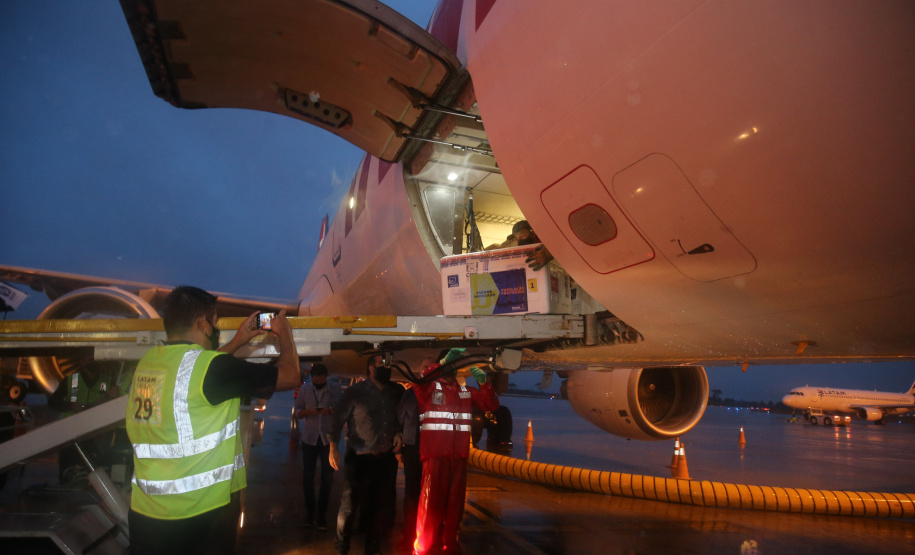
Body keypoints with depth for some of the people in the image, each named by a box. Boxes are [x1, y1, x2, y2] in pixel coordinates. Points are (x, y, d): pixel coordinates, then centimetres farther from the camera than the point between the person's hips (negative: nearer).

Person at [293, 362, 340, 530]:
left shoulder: (334, 389, -4)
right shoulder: (304, 389, 0)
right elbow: (297, 412, 3)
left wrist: (331, 411, -24)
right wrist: (309, 411, -18)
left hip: (328, 439, -1)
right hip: (309, 438, 1)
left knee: (327, 477, 2)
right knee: (308, 476, 7)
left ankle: (321, 513, 15)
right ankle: (309, 511, 22)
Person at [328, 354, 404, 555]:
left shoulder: (394, 393, 5)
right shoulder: (355, 392, -7)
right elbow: (337, 419, -6)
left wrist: (398, 434, -3)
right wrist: (333, 447, -13)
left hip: (385, 459, 4)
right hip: (359, 459, -4)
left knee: (378, 507, 14)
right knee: (350, 505, 0)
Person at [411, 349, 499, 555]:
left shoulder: (467, 391, 15)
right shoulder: (430, 387, 0)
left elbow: (492, 405, 9)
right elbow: (419, 382, -22)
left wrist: (483, 383, -8)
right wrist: (443, 362, -24)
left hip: (459, 457, 5)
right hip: (435, 456, -5)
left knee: (455, 504, 13)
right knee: (431, 504, -1)